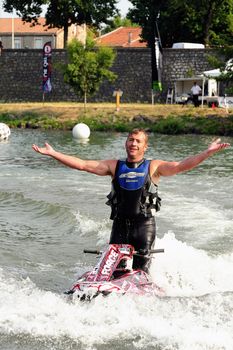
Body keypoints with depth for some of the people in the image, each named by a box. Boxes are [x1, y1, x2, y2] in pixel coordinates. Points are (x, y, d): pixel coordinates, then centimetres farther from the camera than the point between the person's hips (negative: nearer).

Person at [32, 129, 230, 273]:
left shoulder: (153, 167, 7)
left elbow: (181, 166, -5)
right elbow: (82, 165, 8)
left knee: (140, 269, -8)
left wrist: (208, 153, -18)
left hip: (144, 224, -2)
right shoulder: (115, 166, 12)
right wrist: (52, 154, 2)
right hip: (120, 224, 2)